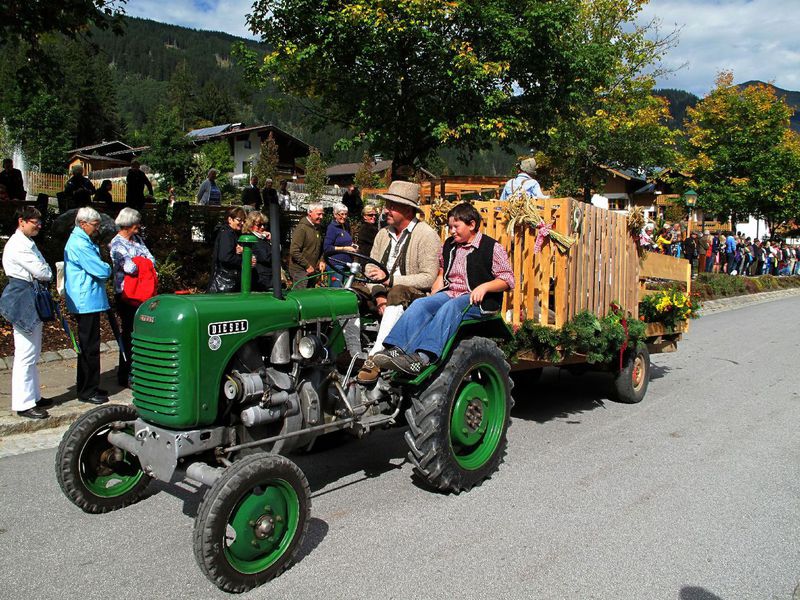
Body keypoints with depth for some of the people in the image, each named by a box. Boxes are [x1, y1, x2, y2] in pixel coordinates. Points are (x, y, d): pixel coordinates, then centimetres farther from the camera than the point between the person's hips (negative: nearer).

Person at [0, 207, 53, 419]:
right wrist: (49, 273, 1)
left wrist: (44, 274, -2)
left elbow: (41, 270, 17)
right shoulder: (18, 245, -16)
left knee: (33, 352, 17)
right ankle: (24, 403, -2)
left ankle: (33, 395, 26)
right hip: (23, 300, -11)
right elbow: (42, 272, -18)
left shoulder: (27, 242, 17)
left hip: (32, 299, 11)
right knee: (25, 354, -7)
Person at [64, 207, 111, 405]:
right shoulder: (80, 244, -18)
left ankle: (88, 387, 25)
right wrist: (108, 269, 0)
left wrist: (104, 269, 5)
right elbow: (102, 271, -20)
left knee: (88, 346, 16)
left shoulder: (81, 241, 16)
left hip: (87, 302, 11)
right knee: (89, 347, -3)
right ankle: (87, 391, 5)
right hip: (87, 301, -11)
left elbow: (94, 268, 23)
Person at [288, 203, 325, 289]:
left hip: (312, 270, 8)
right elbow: (294, 251, -21)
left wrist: (321, 261, 7)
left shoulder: (317, 228, 13)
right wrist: (307, 266, -17)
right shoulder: (302, 228, -14)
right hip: (300, 271, -8)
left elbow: (319, 249, 25)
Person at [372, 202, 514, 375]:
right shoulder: (449, 246, 19)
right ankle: (397, 349, -40)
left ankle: (422, 357, -52)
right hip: (449, 294, 6)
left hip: (477, 300, -6)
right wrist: (434, 295, 11)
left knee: (449, 308, -37)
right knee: (419, 304, -23)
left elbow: (508, 279, -4)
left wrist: (484, 286, -20)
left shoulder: (492, 248, -1)